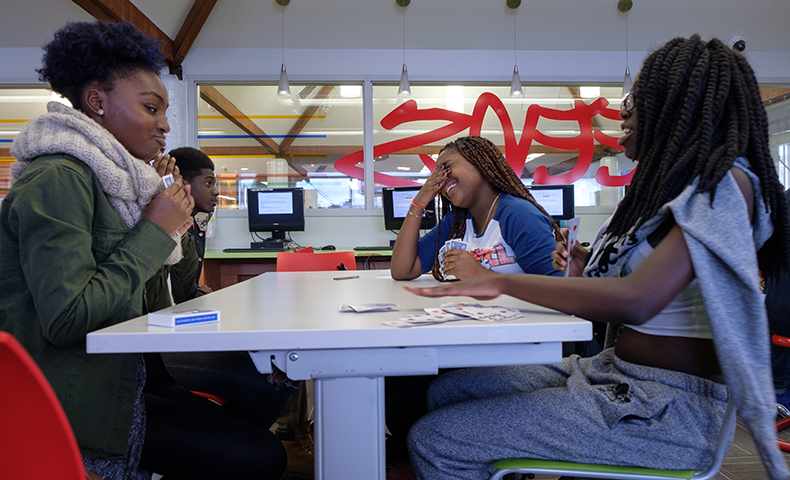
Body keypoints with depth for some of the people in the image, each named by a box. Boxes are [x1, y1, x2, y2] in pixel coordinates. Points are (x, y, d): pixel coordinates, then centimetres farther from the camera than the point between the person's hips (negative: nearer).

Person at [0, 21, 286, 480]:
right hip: (75, 408, -9)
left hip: (114, 385, 9)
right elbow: (66, 317, -27)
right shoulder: (57, 179, -16)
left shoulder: (102, 179, 13)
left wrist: (170, 216, 4)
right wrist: (154, 230, -18)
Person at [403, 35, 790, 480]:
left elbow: (636, 300, -31)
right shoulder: (673, 184, 14)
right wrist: (587, 272, 2)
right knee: (448, 390, 5)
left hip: (666, 409, -9)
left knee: (436, 442, -16)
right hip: (613, 373, 9)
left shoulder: (725, 182, -16)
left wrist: (500, 281, -22)